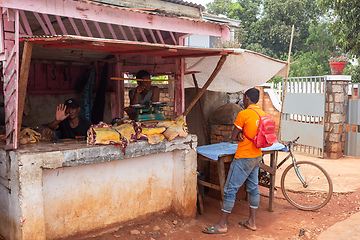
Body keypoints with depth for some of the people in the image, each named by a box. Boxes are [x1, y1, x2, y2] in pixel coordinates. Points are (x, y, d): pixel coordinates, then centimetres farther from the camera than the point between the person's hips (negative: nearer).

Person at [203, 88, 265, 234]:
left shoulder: (243, 114, -17)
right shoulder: (263, 115, 5)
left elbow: (233, 137, -11)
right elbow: (258, 135, 11)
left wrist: (240, 137, 5)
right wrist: (244, 137, -4)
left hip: (244, 159, -8)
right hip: (257, 157, 8)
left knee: (230, 190, -1)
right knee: (253, 188, 15)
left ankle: (222, 225, 6)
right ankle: (251, 222, 25)